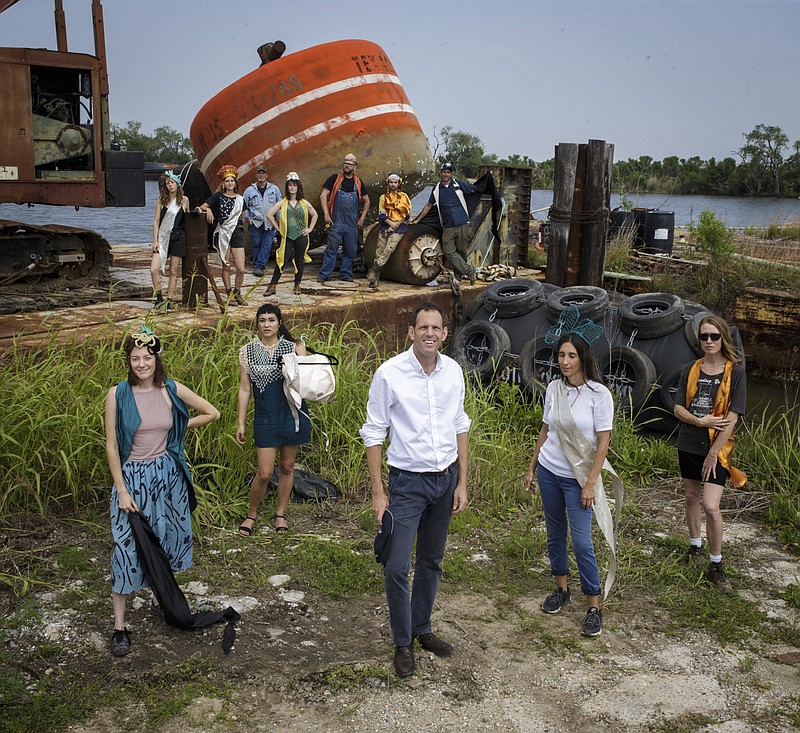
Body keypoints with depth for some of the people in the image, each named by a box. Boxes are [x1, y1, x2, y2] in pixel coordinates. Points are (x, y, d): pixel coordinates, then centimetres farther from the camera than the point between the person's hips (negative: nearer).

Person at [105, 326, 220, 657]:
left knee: (167, 538, 15)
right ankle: (119, 626, 6)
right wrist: (122, 490, -12)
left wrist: (178, 429, 3)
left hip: (167, 474, 3)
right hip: (132, 476, -3)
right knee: (127, 547, -4)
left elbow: (212, 413, 6)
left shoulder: (172, 390, -4)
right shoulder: (118, 394, -11)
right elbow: (112, 446, -9)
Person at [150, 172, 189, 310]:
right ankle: (158, 297, 3)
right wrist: (155, 240, -3)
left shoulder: (184, 200, 6)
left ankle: (170, 300, 12)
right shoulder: (161, 200, 4)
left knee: (173, 271, 4)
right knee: (154, 269, -12)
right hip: (163, 237, 0)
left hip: (178, 238, 0)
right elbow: (156, 221, 3)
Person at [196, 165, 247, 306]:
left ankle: (237, 293, 16)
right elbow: (203, 206, -6)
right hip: (222, 233, -2)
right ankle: (229, 295, 16)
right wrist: (207, 210, -26)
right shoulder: (218, 196, 2)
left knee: (241, 269, -5)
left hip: (237, 233, 2)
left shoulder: (240, 200, 10)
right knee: (226, 266, 4)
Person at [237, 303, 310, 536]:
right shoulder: (247, 351, 2)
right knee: (264, 473, -2)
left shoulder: (293, 348, 1)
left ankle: (280, 514, 30)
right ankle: (251, 514, 22)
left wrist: (302, 358, -17)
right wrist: (241, 423, 2)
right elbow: (244, 389, 3)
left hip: (292, 413, 1)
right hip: (265, 417, -1)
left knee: (287, 466, 12)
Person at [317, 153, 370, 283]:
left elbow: (366, 202, 20)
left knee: (350, 250, 6)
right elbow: (323, 196, -1)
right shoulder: (334, 179, 2)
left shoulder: (358, 183, 11)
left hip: (352, 223, 3)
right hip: (336, 222, -3)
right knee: (331, 248, -5)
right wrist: (326, 214, -10)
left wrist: (362, 218, 10)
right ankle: (324, 274, -1)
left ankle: (346, 274, 17)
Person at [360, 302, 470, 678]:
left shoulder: (453, 371, -2)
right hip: (408, 481, -4)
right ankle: (403, 643, 16)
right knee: (397, 567, -5)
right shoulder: (389, 373, -15)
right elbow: (374, 432, -9)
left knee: (431, 562, 17)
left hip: (446, 478, 4)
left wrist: (462, 482, 6)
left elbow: (460, 427, 8)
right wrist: (378, 492, -10)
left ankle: (422, 629, 36)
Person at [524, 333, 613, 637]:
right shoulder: (554, 388, 2)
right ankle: (561, 589, 31)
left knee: (581, 542, -6)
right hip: (548, 471, 5)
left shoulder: (598, 394, -12)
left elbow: (603, 441, -12)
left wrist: (591, 483, -15)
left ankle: (594, 607, 6)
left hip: (577, 477, -5)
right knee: (555, 535, 14)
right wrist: (531, 468, 12)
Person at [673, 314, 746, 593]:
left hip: (716, 448, -4)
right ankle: (695, 546, 38)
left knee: (711, 506, -11)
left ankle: (716, 565, 4)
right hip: (688, 445, 4)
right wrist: (699, 420, -17)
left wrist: (713, 452, -13)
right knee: (691, 497, 16)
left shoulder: (735, 371, -8)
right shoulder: (691, 370, 3)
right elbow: (678, 408, 3)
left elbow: (733, 417, -12)